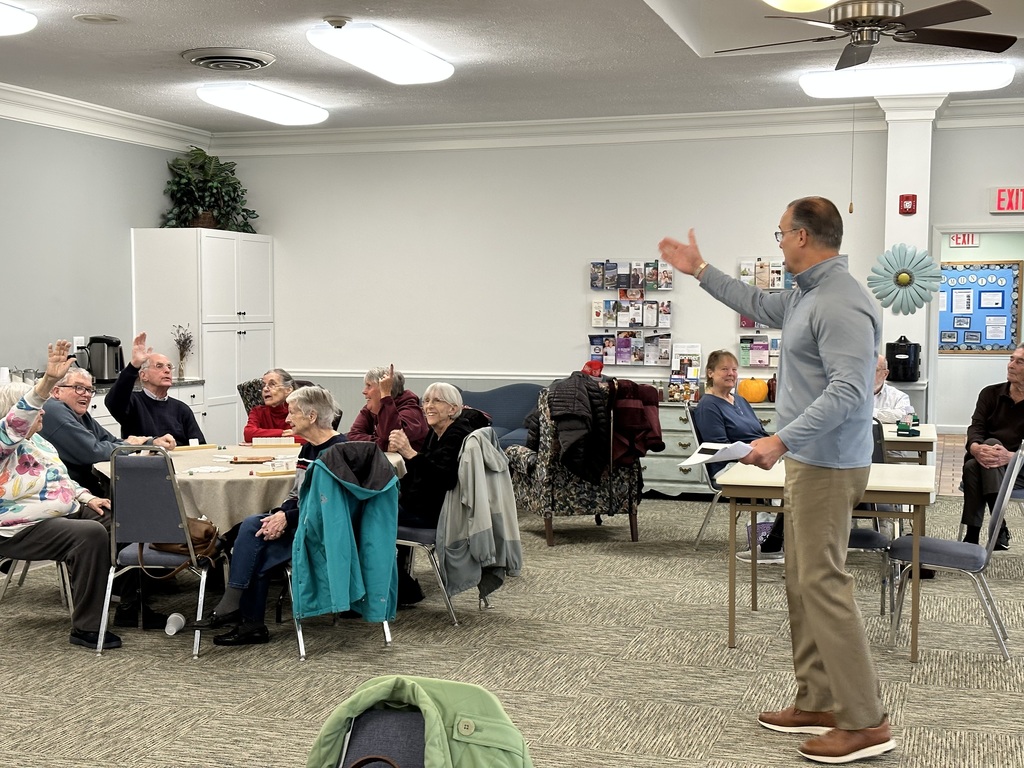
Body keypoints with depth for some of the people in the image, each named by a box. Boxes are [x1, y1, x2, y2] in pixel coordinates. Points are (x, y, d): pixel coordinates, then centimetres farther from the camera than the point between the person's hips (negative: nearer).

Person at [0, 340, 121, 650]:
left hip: (64, 511, 10)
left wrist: (86, 498, 6)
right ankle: (85, 628, -24)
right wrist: (49, 380, -48)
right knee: (92, 535, -31)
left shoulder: (37, 441, 18)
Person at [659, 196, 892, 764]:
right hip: (809, 460, 11)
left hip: (827, 465, -11)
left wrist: (782, 440, -30)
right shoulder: (806, 294, 13)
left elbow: (848, 391, -27)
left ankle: (865, 722, -3)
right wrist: (700, 271, 35)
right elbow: (761, 306, 33)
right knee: (803, 582, 14)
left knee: (823, 585, -9)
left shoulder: (841, 305, -20)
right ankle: (818, 702, 22)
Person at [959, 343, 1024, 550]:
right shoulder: (990, 394, 9)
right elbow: (975, 428, -4)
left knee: (992, 443, -31)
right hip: (985, 464, 3)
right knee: (972, 466, -31)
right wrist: (976, 448, -28)